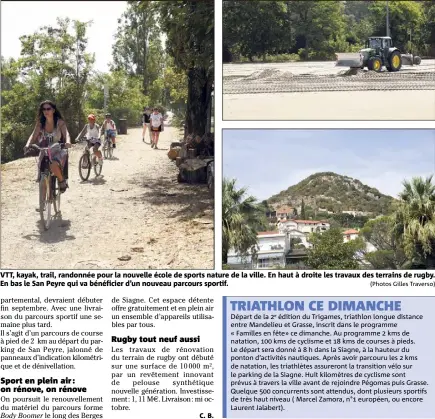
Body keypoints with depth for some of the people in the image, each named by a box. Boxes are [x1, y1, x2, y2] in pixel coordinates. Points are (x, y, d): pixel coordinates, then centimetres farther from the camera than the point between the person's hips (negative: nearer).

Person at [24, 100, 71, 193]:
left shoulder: (60, 122, -7)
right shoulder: (40, 123, 0)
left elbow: (66, 133, -20)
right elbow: (33, 135, -8)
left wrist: (68, 142, -43)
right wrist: (27, 145, -29)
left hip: (58, 151, -3)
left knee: (54, 165, -35)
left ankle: (62, 181, -6)